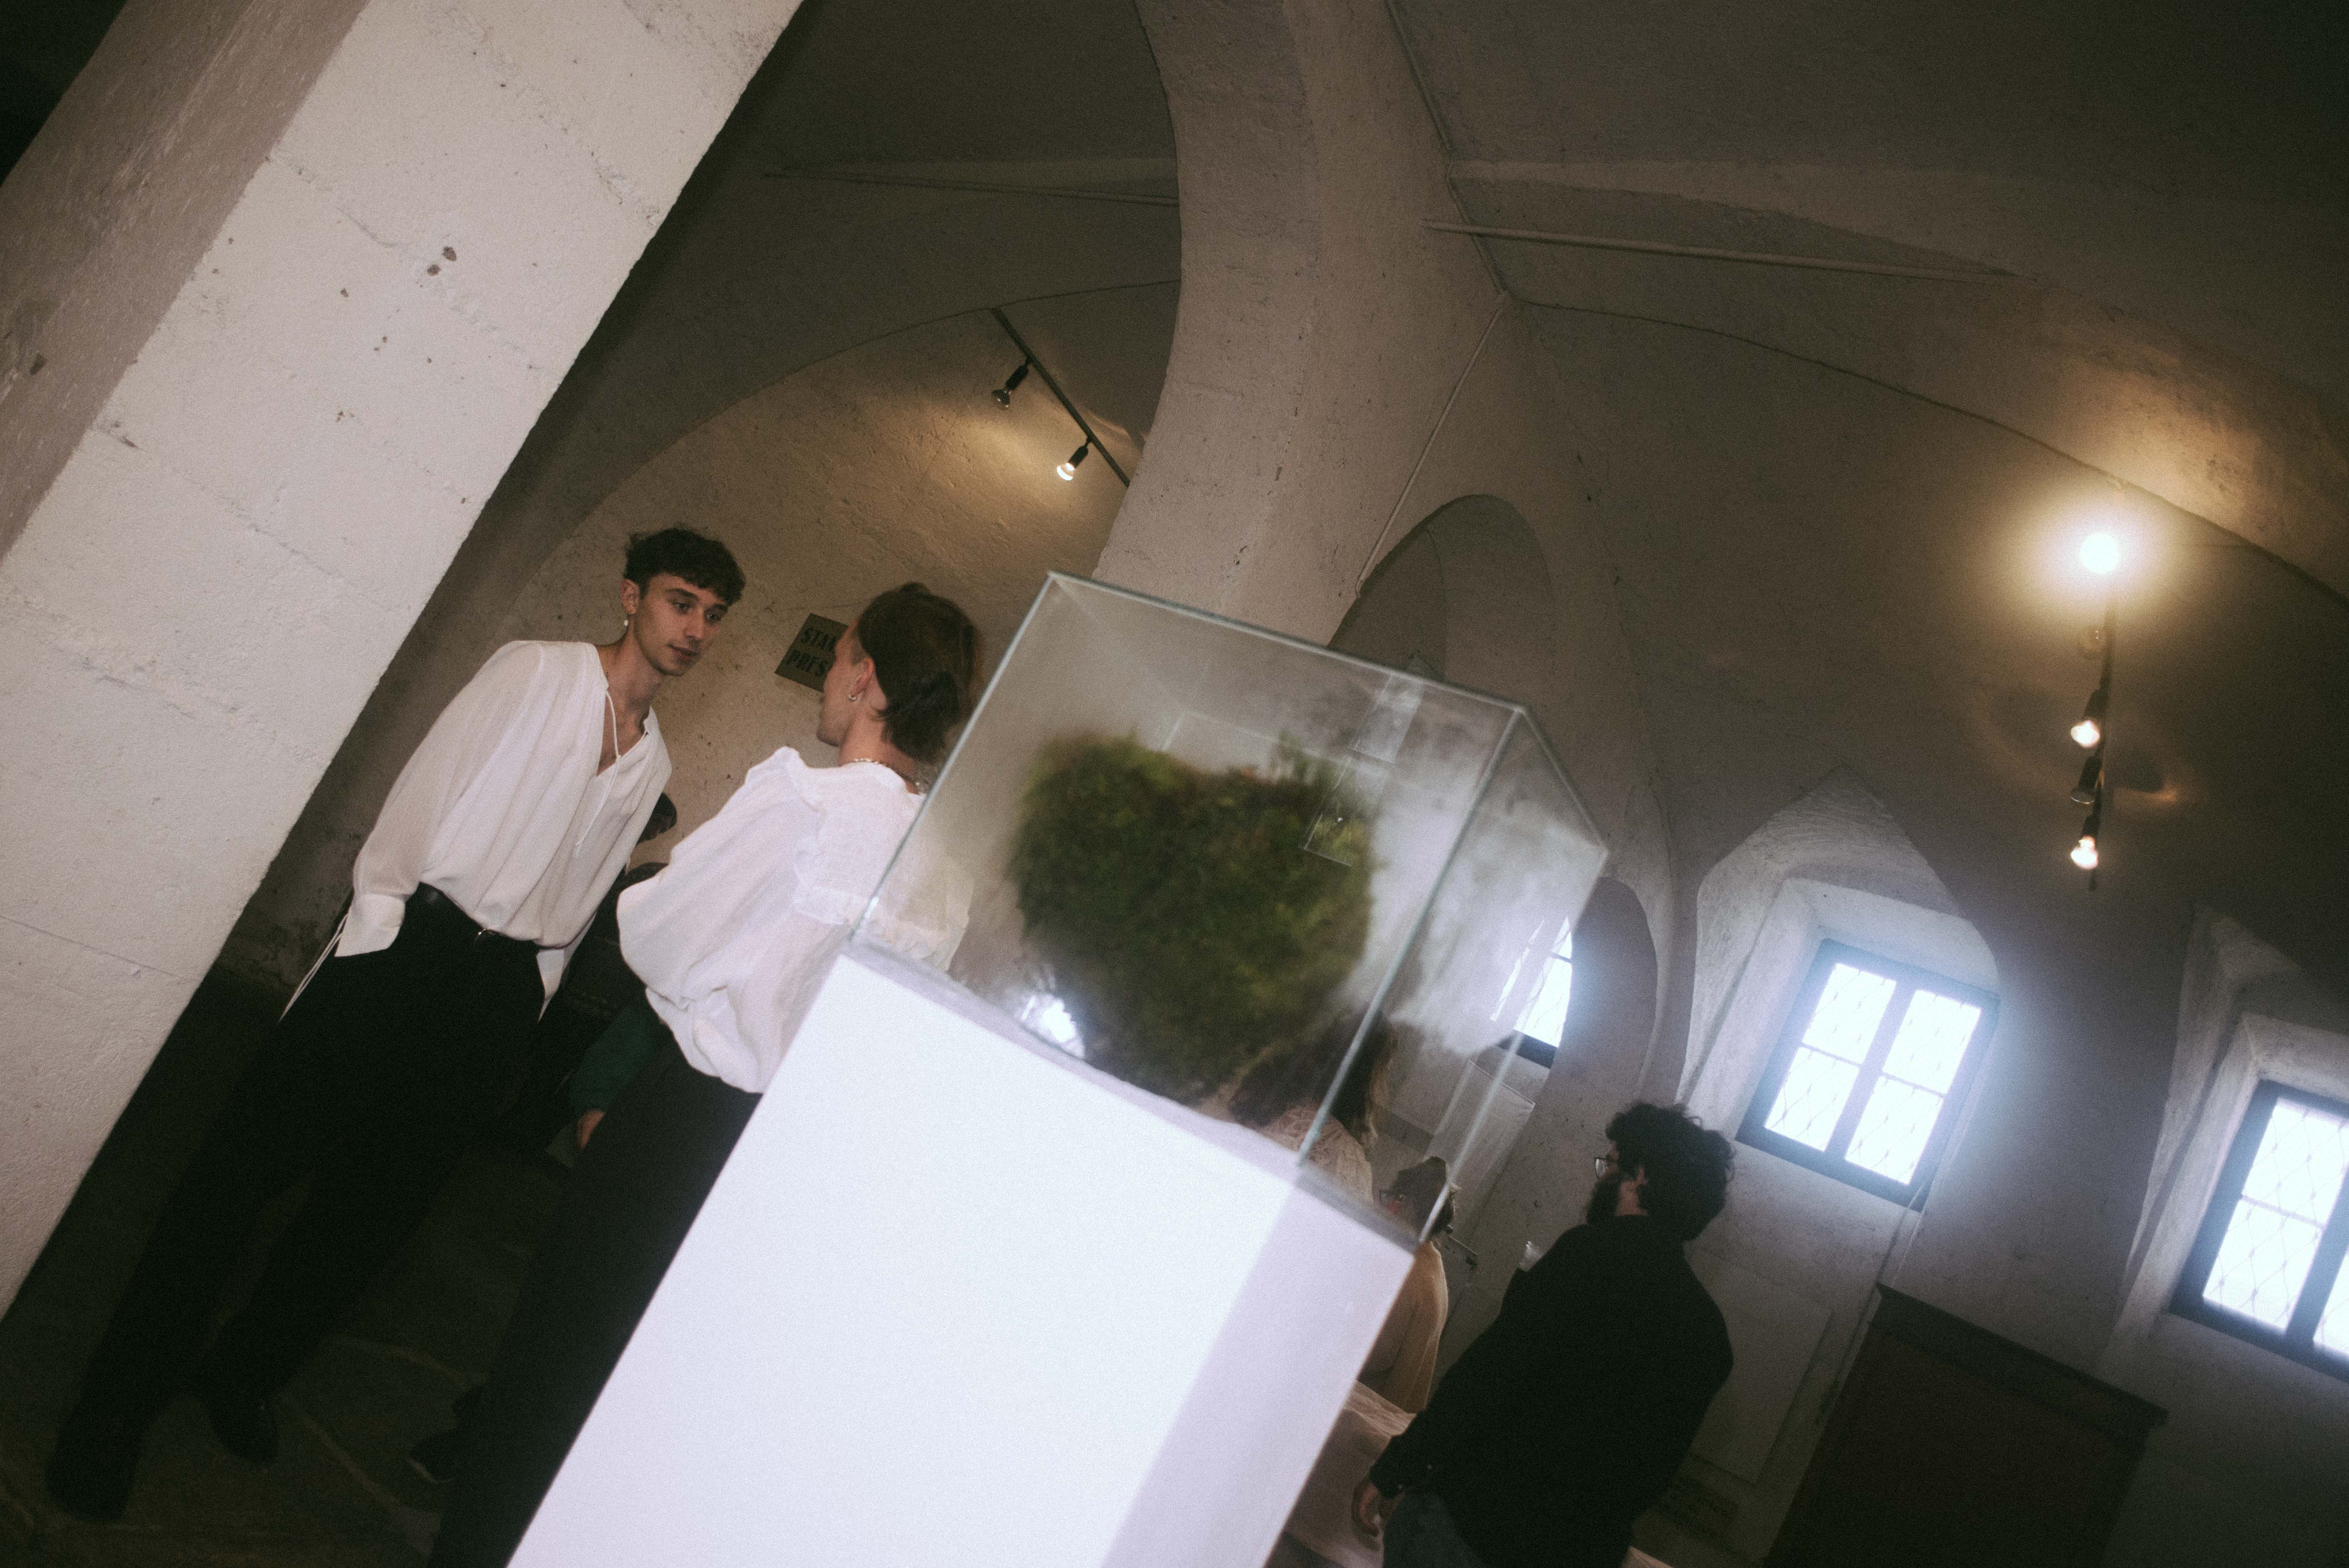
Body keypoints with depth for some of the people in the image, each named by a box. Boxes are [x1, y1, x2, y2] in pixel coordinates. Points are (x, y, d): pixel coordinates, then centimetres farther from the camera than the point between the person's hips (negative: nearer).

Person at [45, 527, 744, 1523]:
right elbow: (426, 789, -4)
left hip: (504, 985, 4)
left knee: (380, 1200, 8)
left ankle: (240, 1376, 28)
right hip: (410, 943, -4)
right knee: (250, 1158, -1)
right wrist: (375, 919, -11)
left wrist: (526, 997, 14)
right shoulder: (536, 670, 1)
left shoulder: (654, 760, 15)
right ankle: (121, 1395, 13)